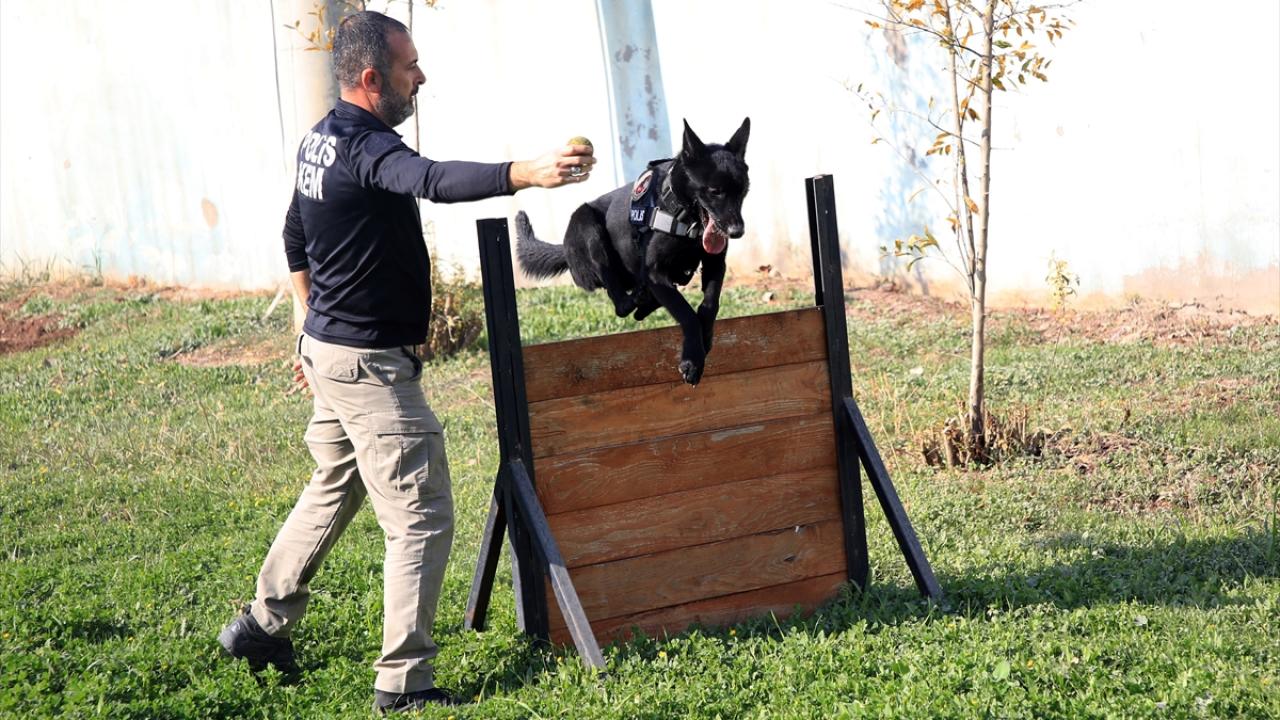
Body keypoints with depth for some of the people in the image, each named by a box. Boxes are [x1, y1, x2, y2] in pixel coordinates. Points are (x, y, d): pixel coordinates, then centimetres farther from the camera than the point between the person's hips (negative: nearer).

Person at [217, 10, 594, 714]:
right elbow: (433, 179, -43)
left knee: (332, 492, 25)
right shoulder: (364, 148, -22)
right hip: (370, 363, -10)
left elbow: (295, 238, 22)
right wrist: (527, 173, -56)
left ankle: (262, 624, 37)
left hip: (329, 347, 10)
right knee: (421, 518, -5)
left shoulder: (320, 140, 9)